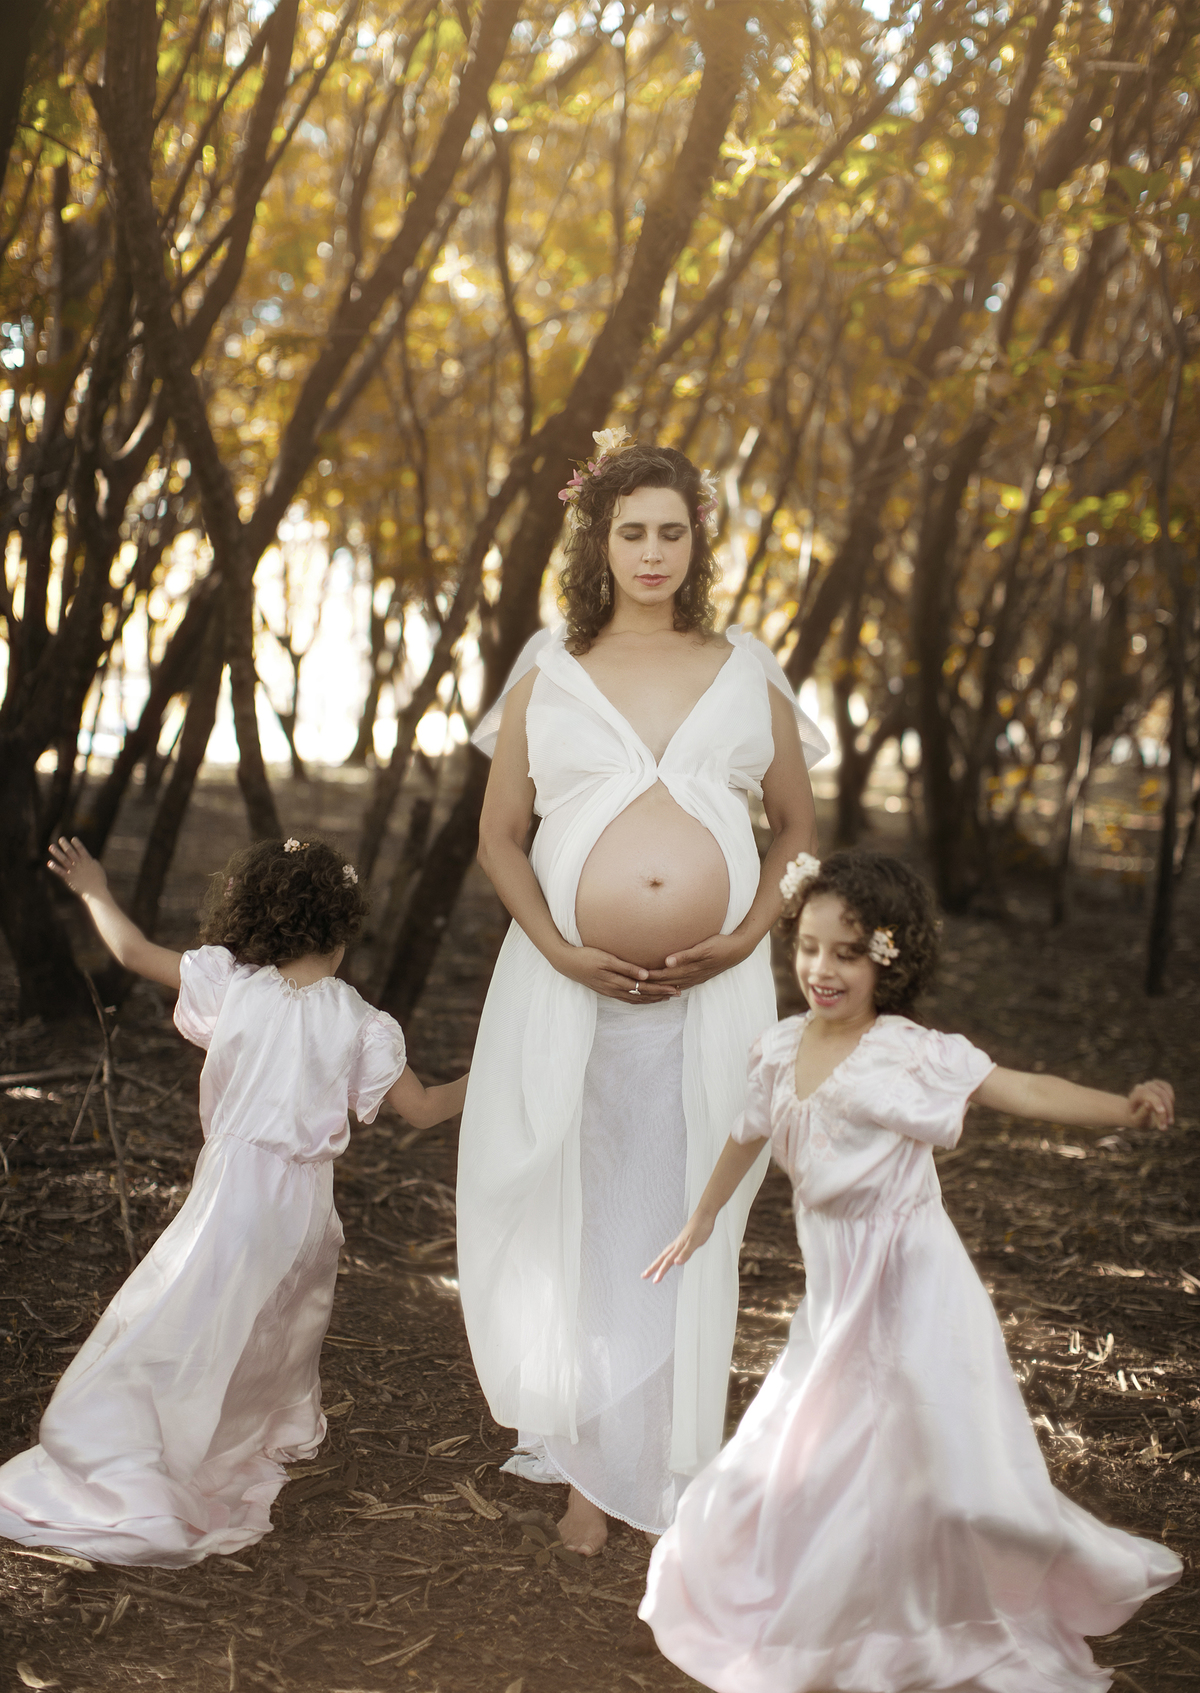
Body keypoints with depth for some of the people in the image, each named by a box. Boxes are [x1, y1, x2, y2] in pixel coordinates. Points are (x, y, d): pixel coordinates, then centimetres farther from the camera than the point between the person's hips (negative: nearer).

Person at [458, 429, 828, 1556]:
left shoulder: (746, 673, 8)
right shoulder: (547, 677, 6)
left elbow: (797, 828, 12)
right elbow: (499, 837, 8)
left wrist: (744, 939, -4)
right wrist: (561, 950, -8)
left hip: (712, 989, 0)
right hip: (571, 988, 0)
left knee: (681, 1221, 4)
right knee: (571, 1213, 6)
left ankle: (650, 1465, 20)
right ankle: (581, 1456, 27)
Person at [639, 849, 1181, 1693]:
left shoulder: (911, 1052, -13)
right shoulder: (781, 1051, 3)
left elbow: (1020, 1089, -21)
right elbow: (747, 1139, 20)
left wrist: (1123, 1107, -38)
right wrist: (699, 1227, 33)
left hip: (912, 1282, -6)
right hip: (836, 1293, 6)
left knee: (941, 1455, -11)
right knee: (811, 1452, 13)